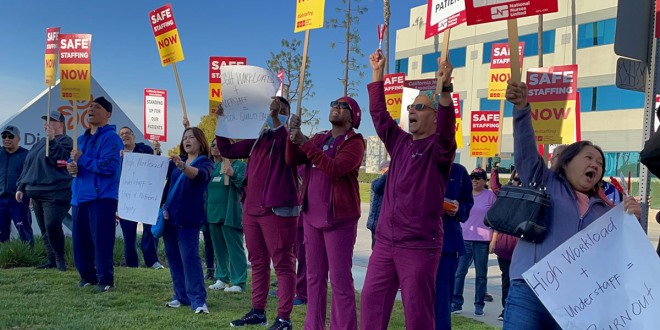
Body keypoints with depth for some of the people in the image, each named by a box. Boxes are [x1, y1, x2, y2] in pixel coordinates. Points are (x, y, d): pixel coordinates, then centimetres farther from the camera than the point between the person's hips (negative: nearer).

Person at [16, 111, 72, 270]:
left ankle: (60, 259, -2)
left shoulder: (65, 141, -2)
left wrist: (52, 140, -24)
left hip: (55, 194, -8)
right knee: (44, 229, 9)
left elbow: (60, 158, -20)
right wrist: (21, 187, 19)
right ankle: (51, 260, 16)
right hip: (36, 193, 9)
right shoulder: (40, 143, 22)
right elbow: (28, 166, 24)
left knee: (52, 227, -16)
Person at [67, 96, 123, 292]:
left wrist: (82, 159, -15)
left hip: (102, 197, -8)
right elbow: (74, 161, 24)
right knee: (80, 240, 11)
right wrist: (71, 166, -1)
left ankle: (105, 279, 2)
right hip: (80, 196, 8)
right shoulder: (82, 138, 18)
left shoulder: (111, 138, -9)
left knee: (101, 241, -8)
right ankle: (87, 275, 26)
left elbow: (108, 166, -20)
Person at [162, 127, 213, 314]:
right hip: (170, 215, 6)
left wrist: (182, 167, -44)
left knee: (189, 256, -11)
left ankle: (198, 300, -10)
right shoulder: (176, 161, 13)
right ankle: (181, 295, 17)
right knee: (173, 256, 8)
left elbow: (199, 175, -26)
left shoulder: (204, 162, -4)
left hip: (188, 217, -6)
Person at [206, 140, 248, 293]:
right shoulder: (215, 166, 16)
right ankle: (221, 278, 24)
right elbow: (205, 185, 17)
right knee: (218, 247, 14)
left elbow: (244, 183, -17)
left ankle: (239, 282, -1)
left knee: (235, 248, -4)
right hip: (213, 212, 7)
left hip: (230, 213, -7)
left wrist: (233, 174, -34)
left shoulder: (239, 165, -4)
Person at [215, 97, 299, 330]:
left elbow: (290, 150, -26)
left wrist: (276, 118, -31)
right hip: (251, 209, 7)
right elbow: (228, 151, 18)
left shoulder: (289, 137, -3)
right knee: (258, 263, 14)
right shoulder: (257, 139, 15)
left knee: (283, 265, -2)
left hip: (277, 210, -7)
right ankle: (258, 311, 25)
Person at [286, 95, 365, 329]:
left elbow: (334, 168, -23)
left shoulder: (354, 142, -7)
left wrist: (305, 142, -22)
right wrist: (293, 136, -8)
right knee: (314, 277, 12)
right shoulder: (319, 139, 14)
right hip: (312, 215, 7)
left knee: (340, 279, -4)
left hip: (339, 217, -6)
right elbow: (292, 161, 7)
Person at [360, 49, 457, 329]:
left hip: (420, 245, -6)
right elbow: (379, 113, 14)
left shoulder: (439, 147, -5)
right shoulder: (400, 142, 12)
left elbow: (447, 128, -26)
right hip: (385, 241, 6)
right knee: (371, 301, 8)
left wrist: (444, 89, -40)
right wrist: (377, 73, 9)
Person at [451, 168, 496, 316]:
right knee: (459, 272, -2)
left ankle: (479, 305, 14)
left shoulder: (490, 196, 2)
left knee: (481, 274, 6)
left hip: (482, 240, -2)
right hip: (464, 239, 2)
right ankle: (456, 303, 4)